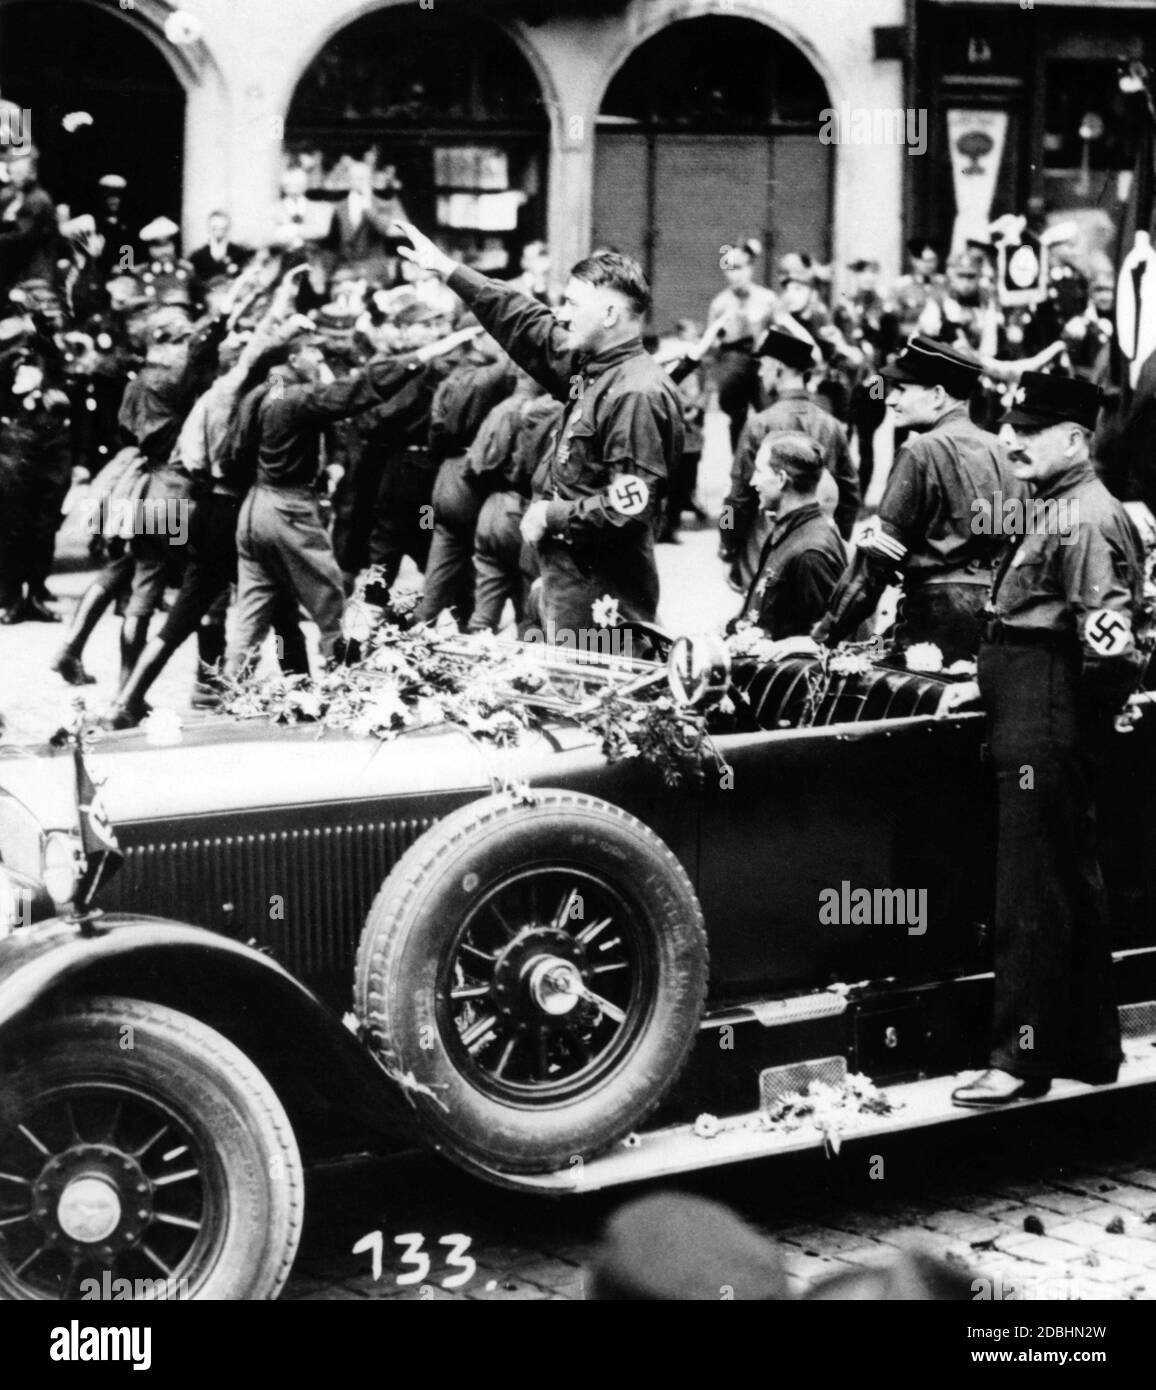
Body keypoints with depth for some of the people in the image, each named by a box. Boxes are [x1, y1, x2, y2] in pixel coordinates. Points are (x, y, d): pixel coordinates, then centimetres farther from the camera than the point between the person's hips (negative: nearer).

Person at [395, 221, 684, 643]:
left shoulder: (637, 394, -18)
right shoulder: (591, 367, 10)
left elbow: (629, 509, -24)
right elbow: (525, 324, 22)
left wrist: (551, 516, -13)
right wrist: (448, 270, 25)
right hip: (572, 579, 10)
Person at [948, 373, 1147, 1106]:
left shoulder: (1090, 520, -16)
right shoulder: (1056, 514, 16)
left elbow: (1108, 634, -24)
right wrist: (990, 681, 16)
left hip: (1049, 729, -11)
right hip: (1031, 721, 11)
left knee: (1032, 898, -6)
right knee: (1073, 887, 16)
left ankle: (1023, 1058, 0)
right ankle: (1090, 1048, 25)